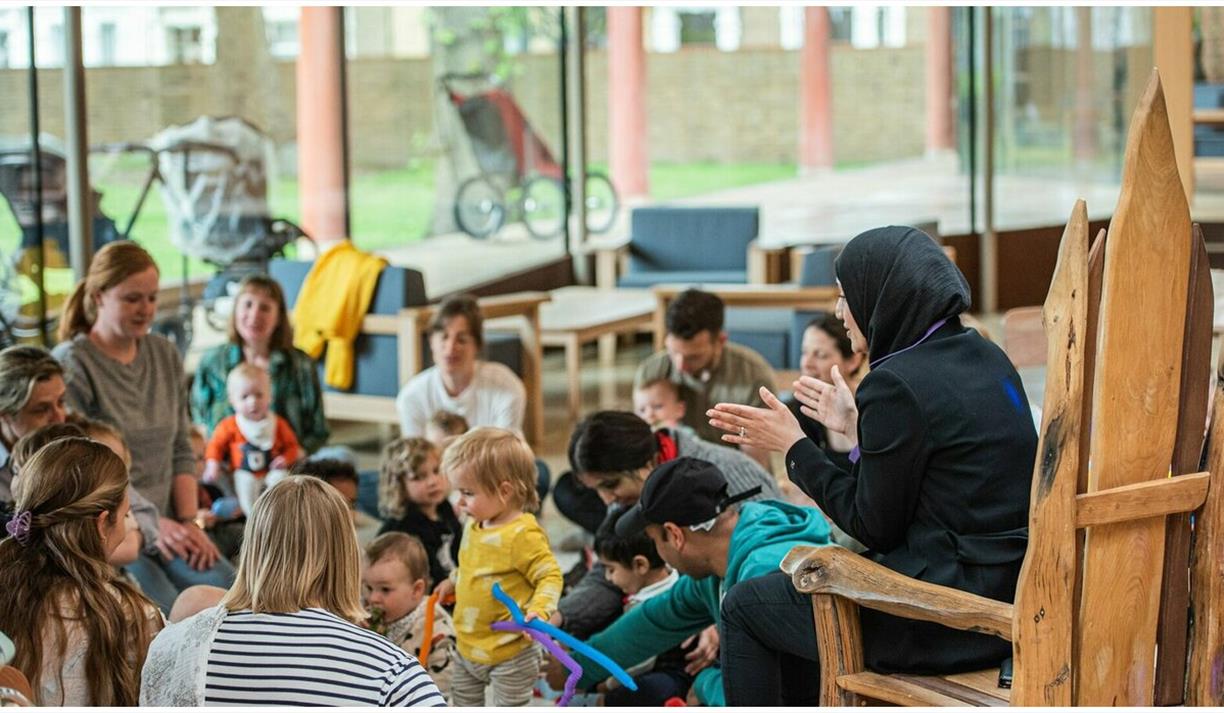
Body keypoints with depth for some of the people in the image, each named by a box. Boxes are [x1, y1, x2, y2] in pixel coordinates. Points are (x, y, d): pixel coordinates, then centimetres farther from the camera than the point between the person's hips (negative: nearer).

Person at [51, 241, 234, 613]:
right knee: (168, 611, -29)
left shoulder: (166, 356, 13)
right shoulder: (71, 366, -6)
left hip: (165, 529, 6)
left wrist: (187, 521, -1)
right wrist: (154, 524, -14)